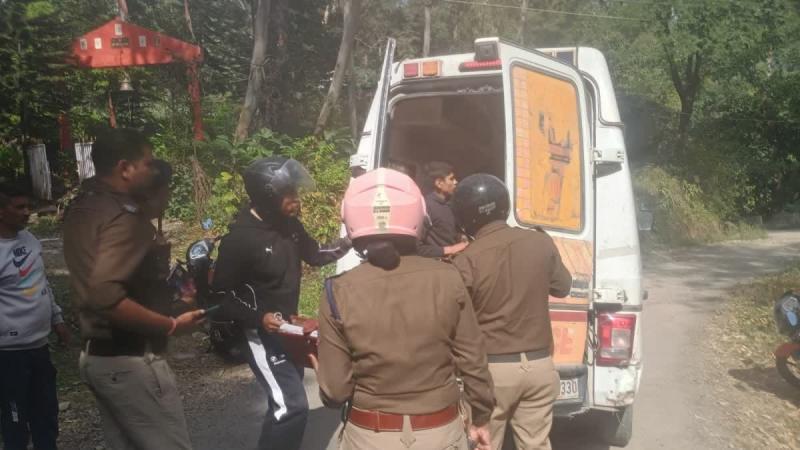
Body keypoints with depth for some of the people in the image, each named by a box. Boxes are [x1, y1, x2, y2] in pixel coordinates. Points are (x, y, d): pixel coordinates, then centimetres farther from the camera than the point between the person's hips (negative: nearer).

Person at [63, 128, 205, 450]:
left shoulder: (82, 207, 8)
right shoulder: (124, 217, -22)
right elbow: (105, 296, -33)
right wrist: (170, 326, -24)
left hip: (96, 354, 10)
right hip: (129, 360, -10)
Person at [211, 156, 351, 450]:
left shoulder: (289, 225, -2)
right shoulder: (239, 238, -23)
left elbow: (315, 254, 12)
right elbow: (221, 294, -17)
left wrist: (349, 242, -5)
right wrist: (259, 317, -29)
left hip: (288, 327, 8)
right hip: (261, 332, -8)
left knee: (287, 399, 22)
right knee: (291, 406, -13)